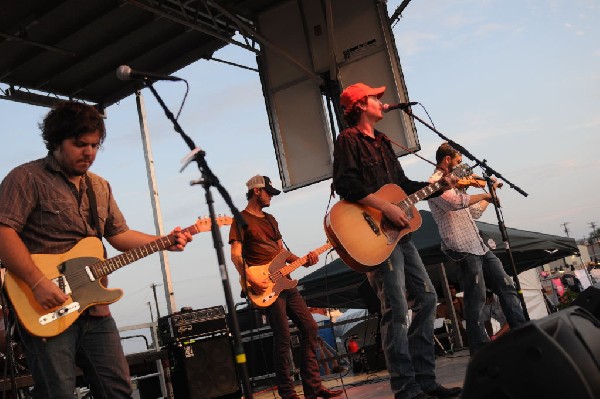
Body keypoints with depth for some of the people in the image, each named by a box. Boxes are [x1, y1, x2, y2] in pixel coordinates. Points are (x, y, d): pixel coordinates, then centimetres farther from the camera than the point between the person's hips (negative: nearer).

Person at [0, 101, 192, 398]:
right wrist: (38, 283, -25)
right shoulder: (27, 178, -7)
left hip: (95, 309, 7)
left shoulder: (100, 187, 16)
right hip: (47, 310, -6)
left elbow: (119, 234, 17)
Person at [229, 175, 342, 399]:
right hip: (266, 286, -8)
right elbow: (236, 255, -11)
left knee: (309, 327, 4)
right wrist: (249, 279, -25)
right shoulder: (242, 219, -2)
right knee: (283, 338, -8)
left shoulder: (270, 219, 22)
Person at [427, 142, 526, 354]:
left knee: (506, 286, 9)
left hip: (479, 245, 10)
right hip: (463, 249, -10)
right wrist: (483, 194, -15)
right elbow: (454, 202, -26)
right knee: (476, 301, -7)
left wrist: (490, 195, 32)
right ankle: (481, 351, 0)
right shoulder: (436, 182, -6)